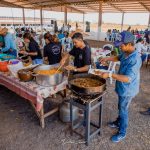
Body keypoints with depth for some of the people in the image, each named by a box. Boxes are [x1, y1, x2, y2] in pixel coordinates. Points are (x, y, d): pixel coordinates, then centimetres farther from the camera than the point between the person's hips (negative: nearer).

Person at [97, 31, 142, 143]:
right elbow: (119, 58, 19)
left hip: (127, 90, -8)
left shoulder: (135, 59, -32)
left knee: (123, 110, 9)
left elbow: (127, 78, -36)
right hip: (123, 88, 8)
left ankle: (122, 133, 30)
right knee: (121, 108, 26)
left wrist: (110, 75, -36)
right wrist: (108, 59, 4)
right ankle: (118, 122, 50)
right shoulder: (126, 53, -4)